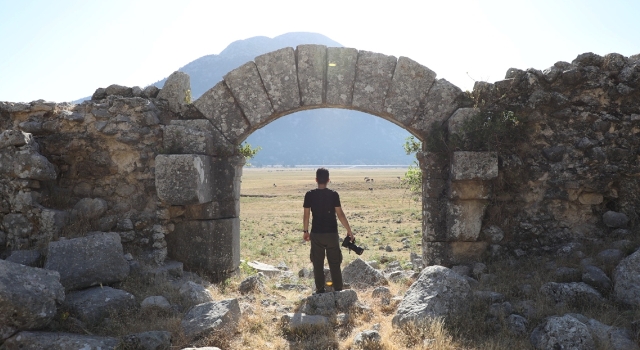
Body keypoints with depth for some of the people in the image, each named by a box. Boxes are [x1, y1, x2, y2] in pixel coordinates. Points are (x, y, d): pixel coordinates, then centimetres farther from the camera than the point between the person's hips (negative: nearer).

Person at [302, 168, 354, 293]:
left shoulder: (309, 195, -4)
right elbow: (340, 214, -8)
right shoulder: (334, 195, -7)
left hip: (316, 234, 0)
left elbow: (306, 215, 0)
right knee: (335, 264, 8)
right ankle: (338, 290, 10)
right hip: (332, 233, 0)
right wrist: (349, 230, -1)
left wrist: (305, 231, 12)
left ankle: (320, 290, 13)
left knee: (318, 264, 10)